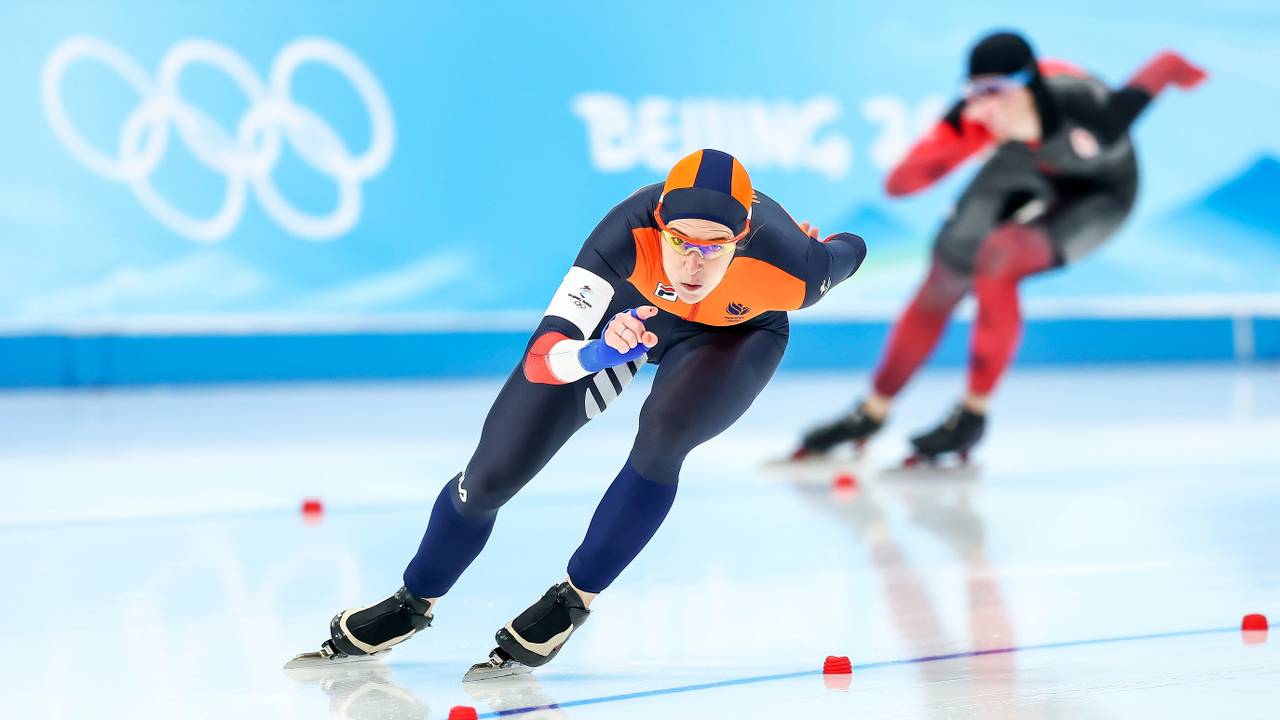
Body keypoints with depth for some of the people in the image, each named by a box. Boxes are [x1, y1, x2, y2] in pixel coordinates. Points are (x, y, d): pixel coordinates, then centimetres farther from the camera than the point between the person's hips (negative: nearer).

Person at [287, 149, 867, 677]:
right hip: (625, 310, 1)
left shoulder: (790, 264, -39)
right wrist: (598, 353, -61)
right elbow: (541, 358, -42)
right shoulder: (629, 234, -41)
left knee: (662, 436, -32)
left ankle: (573, 601, -8)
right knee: (493, 472, -1)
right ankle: (414, 603, 28)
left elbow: (846, 253, -13)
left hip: (737, 333, 0)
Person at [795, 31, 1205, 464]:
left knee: (997, 255, -28)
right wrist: (969, 137, -51)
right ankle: (872, 414, 27)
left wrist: (1180, 72, -1)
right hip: (1026, 170, 4)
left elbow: (1164, 67, -25)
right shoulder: (975, 117, -33)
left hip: (1097, 194, -4)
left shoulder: (1093, 113, -42)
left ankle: (973, 416, -10)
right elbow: (898, 183, -38)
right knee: (944, 280, 5)